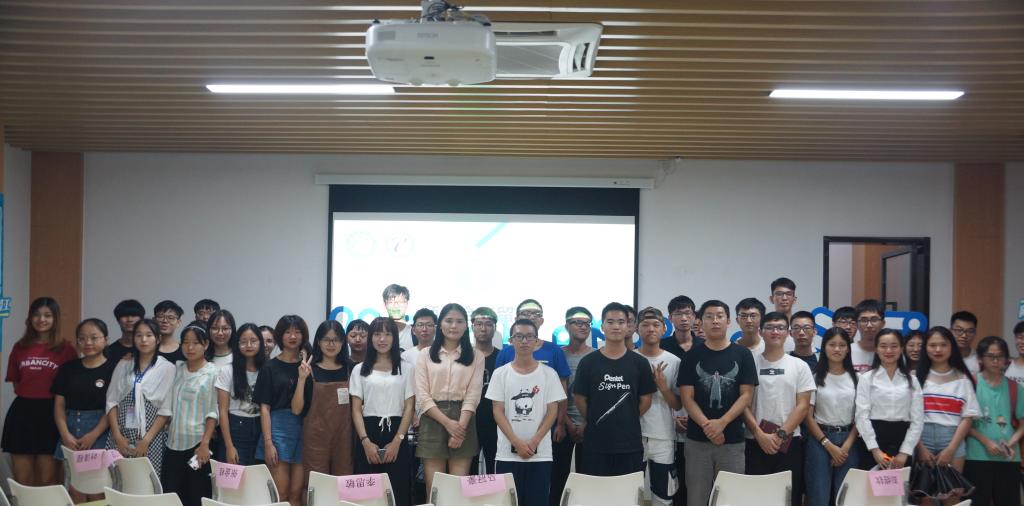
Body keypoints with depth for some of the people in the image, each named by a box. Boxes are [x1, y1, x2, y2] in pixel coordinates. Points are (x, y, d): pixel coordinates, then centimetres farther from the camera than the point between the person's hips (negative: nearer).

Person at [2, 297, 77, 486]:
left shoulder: (66, 349, -1)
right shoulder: (19, 347, 9)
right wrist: (27, 394, 4)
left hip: (51, 414, -3)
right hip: (22, 414, 3)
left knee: (48, 482, 3)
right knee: (22, 482, 8)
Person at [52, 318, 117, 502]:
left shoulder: (113, 368, -2)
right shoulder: (68, 368, 12)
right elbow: (59, 405, 9)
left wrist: (93, 435, -12)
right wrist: (65, 435, -5)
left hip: (100, 433, -4)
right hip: (71, 433, 4)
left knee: (96, 491, -5)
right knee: (75, 491, 3)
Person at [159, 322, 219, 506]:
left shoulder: (213, 372, -4)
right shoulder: (176, 370, 10)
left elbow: (213, 413, -7)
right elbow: (166, 408, 9)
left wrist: (205, 444, -15)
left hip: (198, 444, -4)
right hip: (174, 444, 4)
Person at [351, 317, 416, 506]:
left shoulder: (406, 368, 7)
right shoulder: (360, 370, 8)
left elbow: (409, 407, 2)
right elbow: (356, 409, 3)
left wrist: (397, 441, -9)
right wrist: (366, 441, -10)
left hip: (396, 435, -1)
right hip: (368, 434, 1)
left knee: (397, 491, -3)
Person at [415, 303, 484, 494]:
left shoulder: (476, 356, 9)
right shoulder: (426, 354, 8)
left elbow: (472, 395, 0)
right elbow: (422, 395, 0)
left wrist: (460, 427, -13)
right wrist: (448, 423, -11)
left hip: (463, 423, 0)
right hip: (433, 421, 0)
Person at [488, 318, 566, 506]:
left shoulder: (548, 374, 2)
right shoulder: (500, 374, 3)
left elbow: (552, 411, 0)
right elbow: (498, 411, 0)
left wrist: (534, 442, -10)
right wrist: (517, 442, -11)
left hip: (540, 454, 0)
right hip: (508, 453, 0)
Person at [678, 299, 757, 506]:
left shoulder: (742, 354, 4)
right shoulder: (692, 356, 4)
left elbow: (746, 395, -2)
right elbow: (687, 397, 0)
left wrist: (721, 423, -14)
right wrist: (707, 426, -15)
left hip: (732, 440, 0)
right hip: (697, 439, 0)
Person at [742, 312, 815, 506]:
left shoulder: (800, 366, 5)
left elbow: (803, 406, -1)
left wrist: (780, 434, -10)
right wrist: (759, 434, -10)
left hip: (790, 442, 0)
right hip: (755, 442, 0)